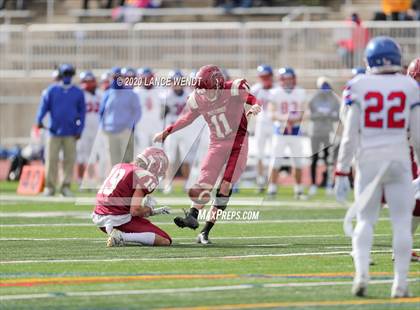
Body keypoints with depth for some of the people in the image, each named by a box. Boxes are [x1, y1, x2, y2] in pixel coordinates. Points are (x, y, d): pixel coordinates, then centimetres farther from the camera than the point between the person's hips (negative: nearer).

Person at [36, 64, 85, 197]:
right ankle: (50, 186, 4)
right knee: (51, 159, -2)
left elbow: (82, 112, 6)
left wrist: (79, 130, -1)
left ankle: (66, 186, 7)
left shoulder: (78, 92, 5)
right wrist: (39, 120, -18)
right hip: (54, 130, -1)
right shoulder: (51, 90, 4)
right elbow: (44, 106, -1)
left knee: (69, 159, 0)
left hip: (70, 133, 1)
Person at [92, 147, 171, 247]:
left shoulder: (119, 166, 15)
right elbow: (135, 211, -18)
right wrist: (149, 209, 4)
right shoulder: (146, 177, -11)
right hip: (119, 220, -9)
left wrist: (154, 211, 26)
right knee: (165, 241, -7)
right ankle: (121, 236, -18)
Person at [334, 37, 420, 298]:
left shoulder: (359, 86, -3)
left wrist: (342, 173, 1)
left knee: (366, 220, 10)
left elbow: (350, 136, -4)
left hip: (368, 161, 0)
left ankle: (362, 273, -8)